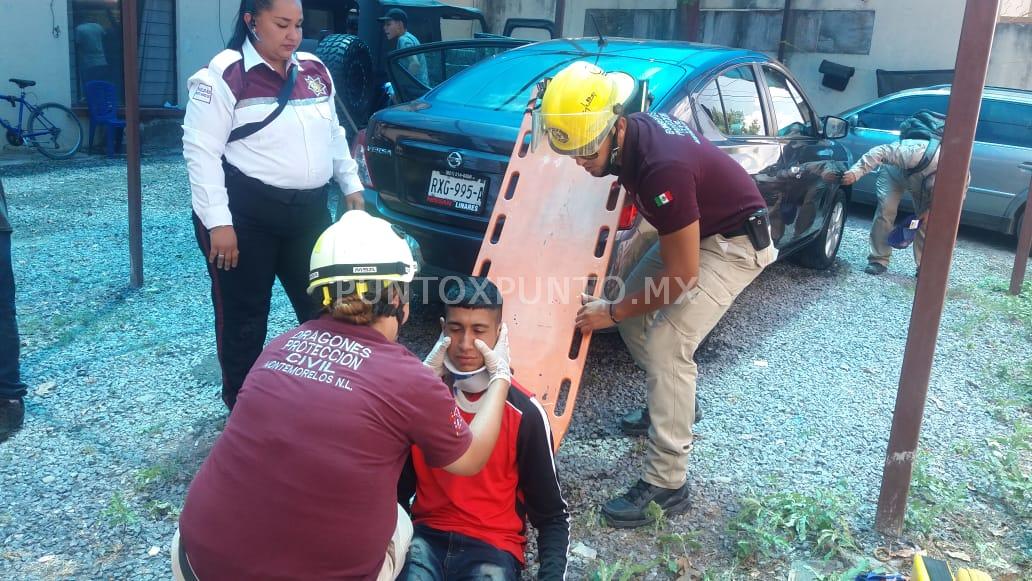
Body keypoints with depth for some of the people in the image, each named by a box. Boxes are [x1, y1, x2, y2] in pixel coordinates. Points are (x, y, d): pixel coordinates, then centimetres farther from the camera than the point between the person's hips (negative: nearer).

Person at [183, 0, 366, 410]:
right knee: (243, 316, 5)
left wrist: (351, 186, 19)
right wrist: (218, 223, -18)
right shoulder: (224, 75, -10)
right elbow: (200, 151, -13)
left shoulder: (315, 71, 12)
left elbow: (333, 135, 24)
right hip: (245, 215, -6)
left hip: (309, 211, 6)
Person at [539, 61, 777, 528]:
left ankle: (666, 485, -9)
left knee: (666, 347, -18)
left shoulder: (661, 165, -36)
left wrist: (610, 313, -18)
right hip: (692, 230, 9)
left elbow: (682, 275, -28)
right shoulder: (631, 135, -11)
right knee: (636, 313, 13)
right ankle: (673, 402, 35)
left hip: (735, 242, -9)